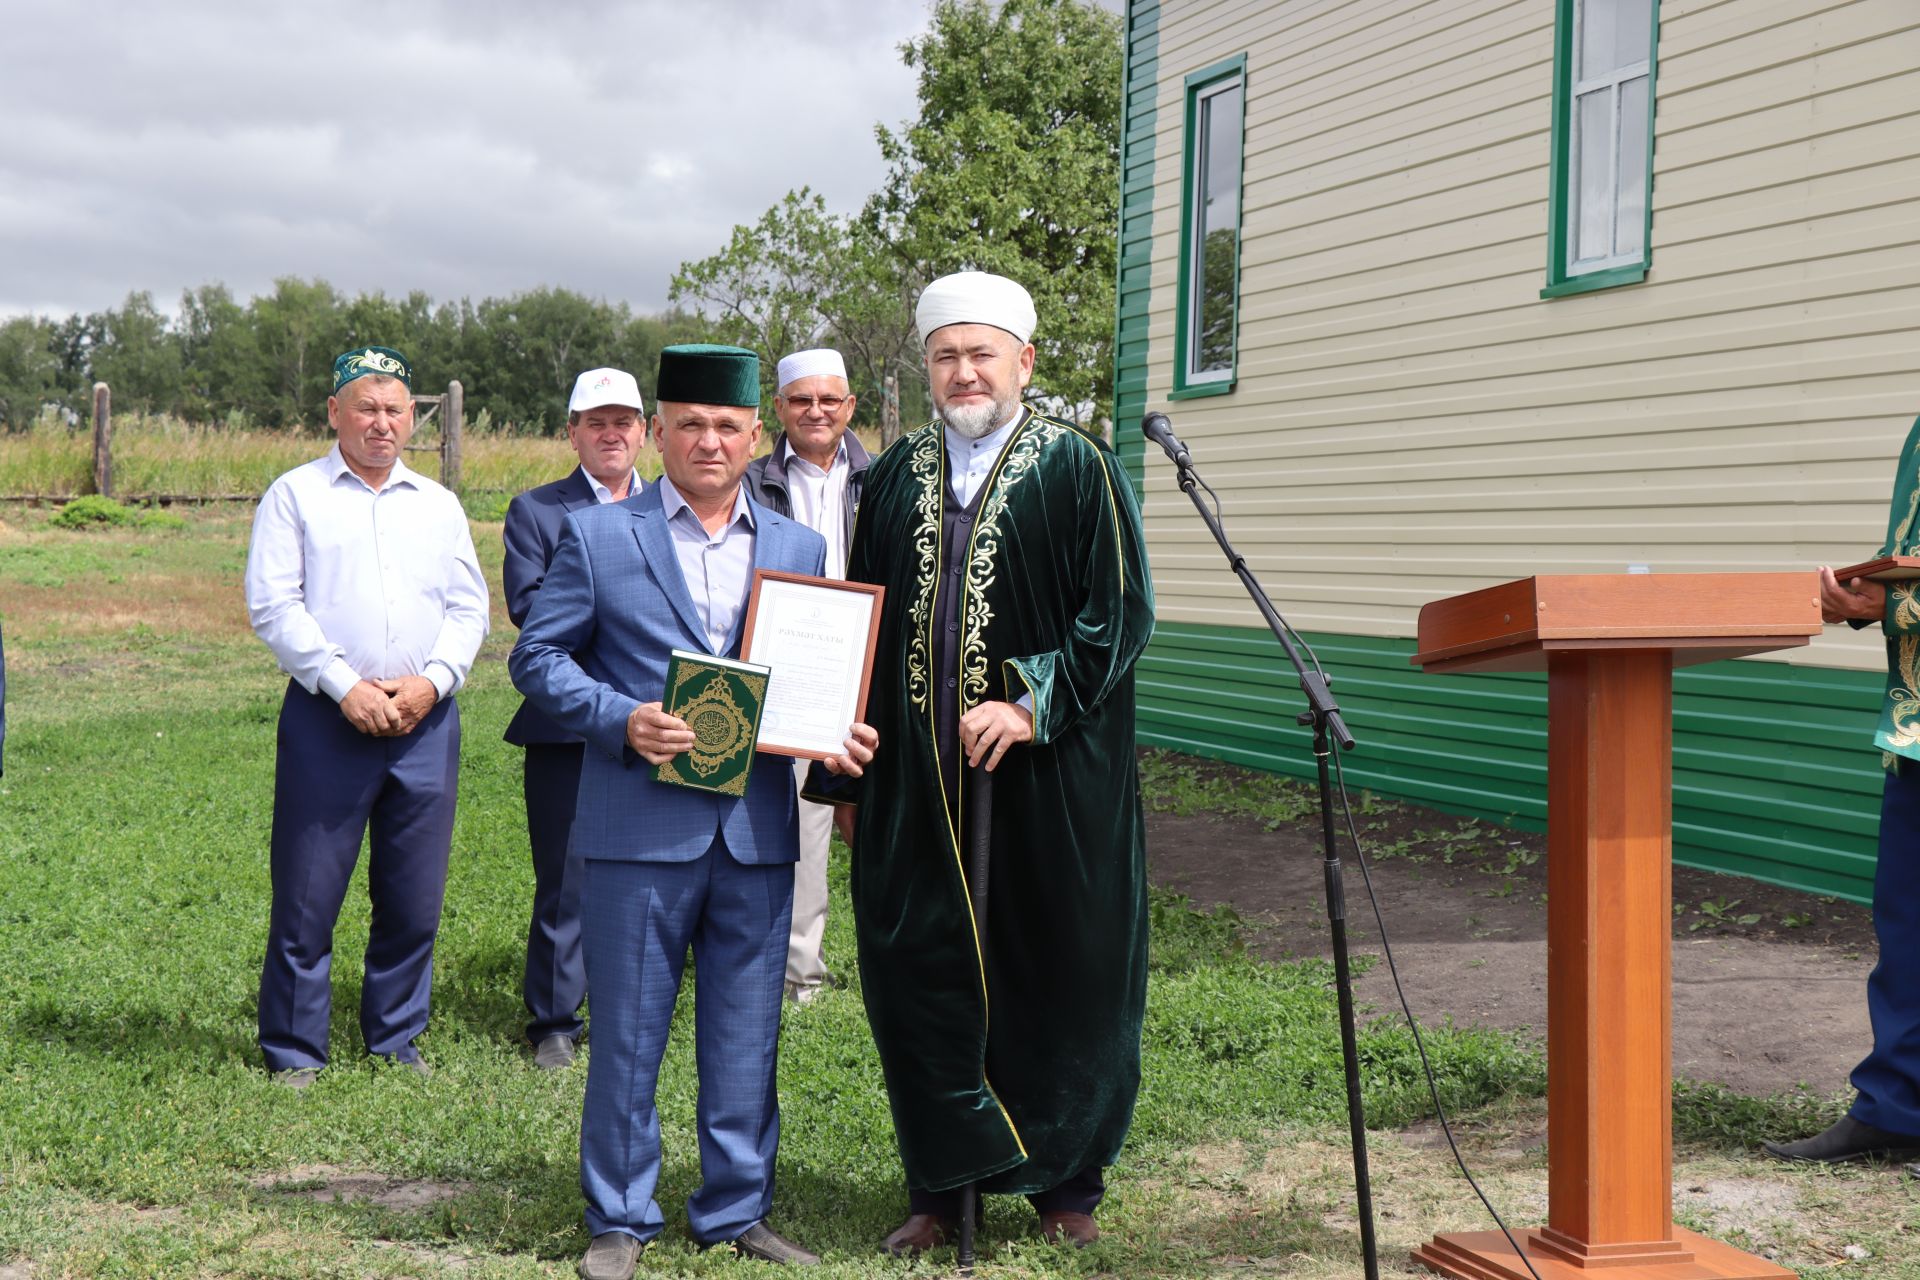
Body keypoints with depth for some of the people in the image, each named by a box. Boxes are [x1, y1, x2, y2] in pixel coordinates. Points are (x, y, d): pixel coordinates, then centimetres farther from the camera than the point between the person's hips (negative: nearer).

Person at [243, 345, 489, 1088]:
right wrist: (346, 686, -12)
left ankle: (396, 1041, 21)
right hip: (326, 718, -3)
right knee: (307, 897, -2)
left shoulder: (438, 504, 16)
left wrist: (431, 680, -6)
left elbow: (469, 608, 12)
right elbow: (272, 606, -4)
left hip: (425, 718, 3)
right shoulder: (295, 496, 5)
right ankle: (293, 1052, 10)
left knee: (415, 899, 7)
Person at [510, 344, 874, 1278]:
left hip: (758, 835, 3)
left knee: (746, 1038, 10)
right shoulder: (597, 536, 1)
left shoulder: (799, 549, 12)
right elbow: (537, 656, 0)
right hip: (638, 829, -3)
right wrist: (623, 720, -15)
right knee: (627, 1035, 5)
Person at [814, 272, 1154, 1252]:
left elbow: (1121, 610, -7)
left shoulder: (1079, 469, -1)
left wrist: (1033, 704, -18)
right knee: (922, 976, 6)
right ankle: (941, 1184, 18)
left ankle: (1065, 1183, 20)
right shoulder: (894, 479, 10)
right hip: (917, 777, 3)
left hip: (1047, 773, -3)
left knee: (1056, 976, 5)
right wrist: (845, 772, 9)